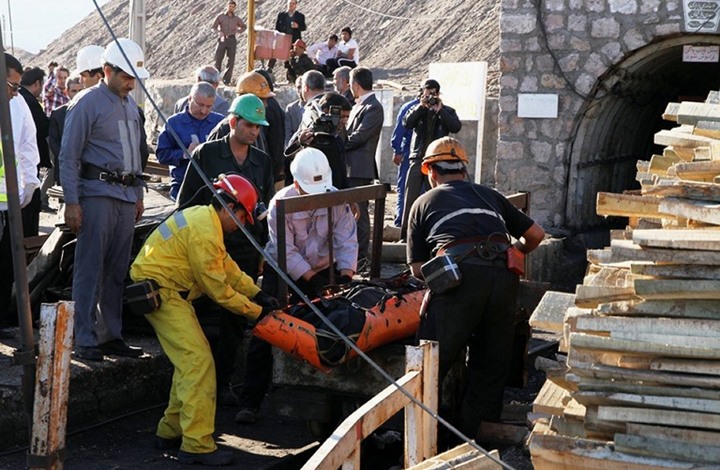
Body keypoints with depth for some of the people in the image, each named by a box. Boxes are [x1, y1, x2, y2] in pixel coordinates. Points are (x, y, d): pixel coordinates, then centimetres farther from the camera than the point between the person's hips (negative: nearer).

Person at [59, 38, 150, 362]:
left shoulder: (131, 105, 18)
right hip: (97, 193, -7)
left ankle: (111, 336, 17)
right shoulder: (88, 103, -5)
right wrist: (71, 202, -14)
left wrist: (138, 195, 22)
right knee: (90, 269, -6)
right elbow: (68, 156, -8)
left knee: (117, 271, 10)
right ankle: (85, 341, -3)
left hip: (126, 195, 7)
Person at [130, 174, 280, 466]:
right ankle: (197, 446, -15)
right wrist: (255, 311, -8)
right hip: (159, 292, -11)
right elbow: (217, 286, -17)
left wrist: (257, 294, 8)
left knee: (192, 359, 15)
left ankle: (171, 431, 23)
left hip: (169, 291, 11)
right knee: (199, 362, -14)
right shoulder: (205, 231, -21)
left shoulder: (203, 217, 12)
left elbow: (226, 265, 16)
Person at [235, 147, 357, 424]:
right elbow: (286, 252, -21)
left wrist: (345, 276, -26)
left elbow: (347, 241, -12)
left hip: (322, 269, 3)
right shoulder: (281, 203, -20)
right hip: (282, 272, -3)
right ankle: (250, 403, -5)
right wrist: (312, 280, -25)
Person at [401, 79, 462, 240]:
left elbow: (456, 127, -9)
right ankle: (405, 235, 2)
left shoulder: (447, 111, 8)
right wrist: (421, 106, -12)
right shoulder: (417, 110, 12)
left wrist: (440, 110, -14)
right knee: (411, 198, -2)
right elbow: (406, 123, -6)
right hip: (418, 159, 1)